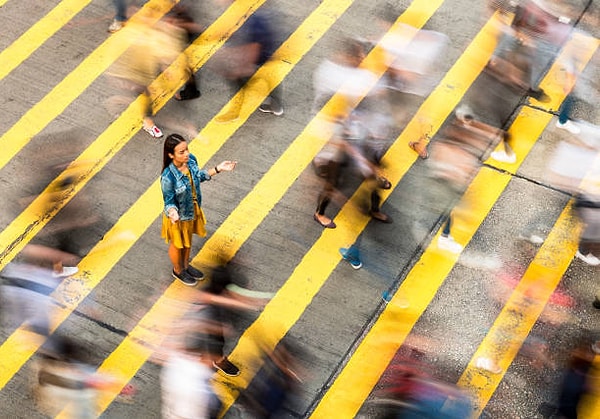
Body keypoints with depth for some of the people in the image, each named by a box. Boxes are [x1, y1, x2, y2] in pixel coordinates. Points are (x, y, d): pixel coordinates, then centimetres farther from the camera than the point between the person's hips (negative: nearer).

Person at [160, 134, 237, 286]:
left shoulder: (191, 160, -20)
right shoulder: (168, 177, -39)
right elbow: (169, 202, -26)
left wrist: (218, 169, -4)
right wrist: (173, 212, -48)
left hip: (193, 210, 6)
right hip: (179, 217, -6)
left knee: (188, 240, 31)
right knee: (178, 244, 24)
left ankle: (186, 265, 59)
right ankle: (178, 271, 53)